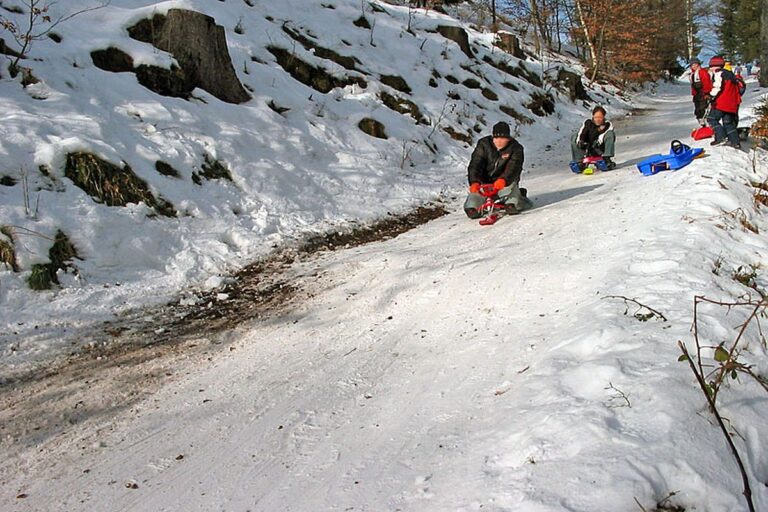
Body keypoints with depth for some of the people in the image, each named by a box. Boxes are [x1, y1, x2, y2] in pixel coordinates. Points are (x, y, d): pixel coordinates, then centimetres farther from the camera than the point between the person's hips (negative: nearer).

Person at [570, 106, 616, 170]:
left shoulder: (607, 125, -4)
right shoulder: (588, 123, 3)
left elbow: (603, 136, -24)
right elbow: (581, 133, -12)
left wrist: (599, 141, -43)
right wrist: (579, 141, -32)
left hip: (601, 150, -2)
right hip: (588, 149, 2)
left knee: (611, 133, -24)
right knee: (574, 138, -13)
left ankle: (607, 159, -27)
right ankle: (579, 162, -16)